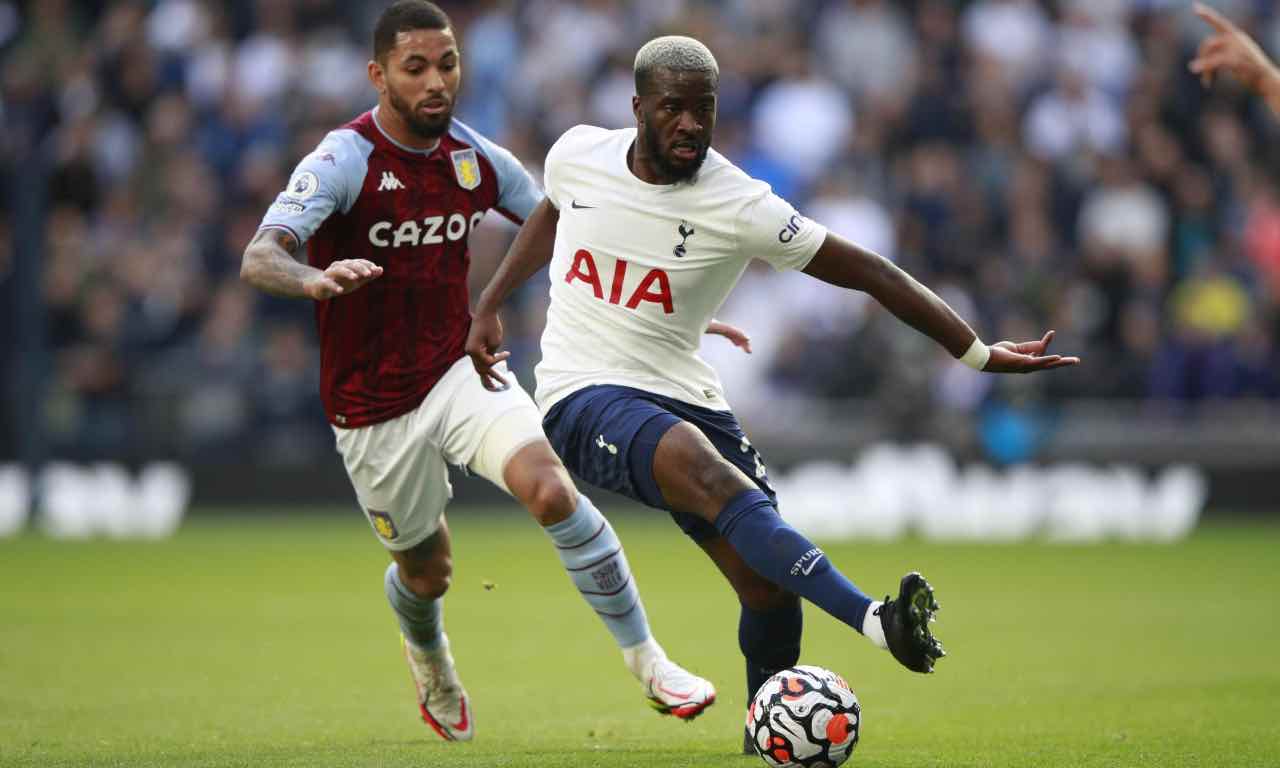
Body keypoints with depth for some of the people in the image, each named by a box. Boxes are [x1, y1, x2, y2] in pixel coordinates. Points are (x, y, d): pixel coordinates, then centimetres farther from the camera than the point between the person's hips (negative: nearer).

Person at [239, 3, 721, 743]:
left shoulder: (477, 160, -2)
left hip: (459, 370, 3)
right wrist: (317, 280, -54)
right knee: (426, 570, 12)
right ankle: (431, 667, 50)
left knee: (552, 489, -24)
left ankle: (650, 664, -16)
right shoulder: (344, 161, -17)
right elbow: (259, 259, -30)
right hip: (376, 407, -2)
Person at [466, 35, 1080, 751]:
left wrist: (979, 351, -13)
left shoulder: (739, 207, -11)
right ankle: (876, 619, -49)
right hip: (586, 398, -2)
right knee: (702, 465, -34)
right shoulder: (578, 155, -3)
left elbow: (871, 273, -10)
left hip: (685, 396, 2)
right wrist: (490, 305, 19)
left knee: (770, 586, -7)